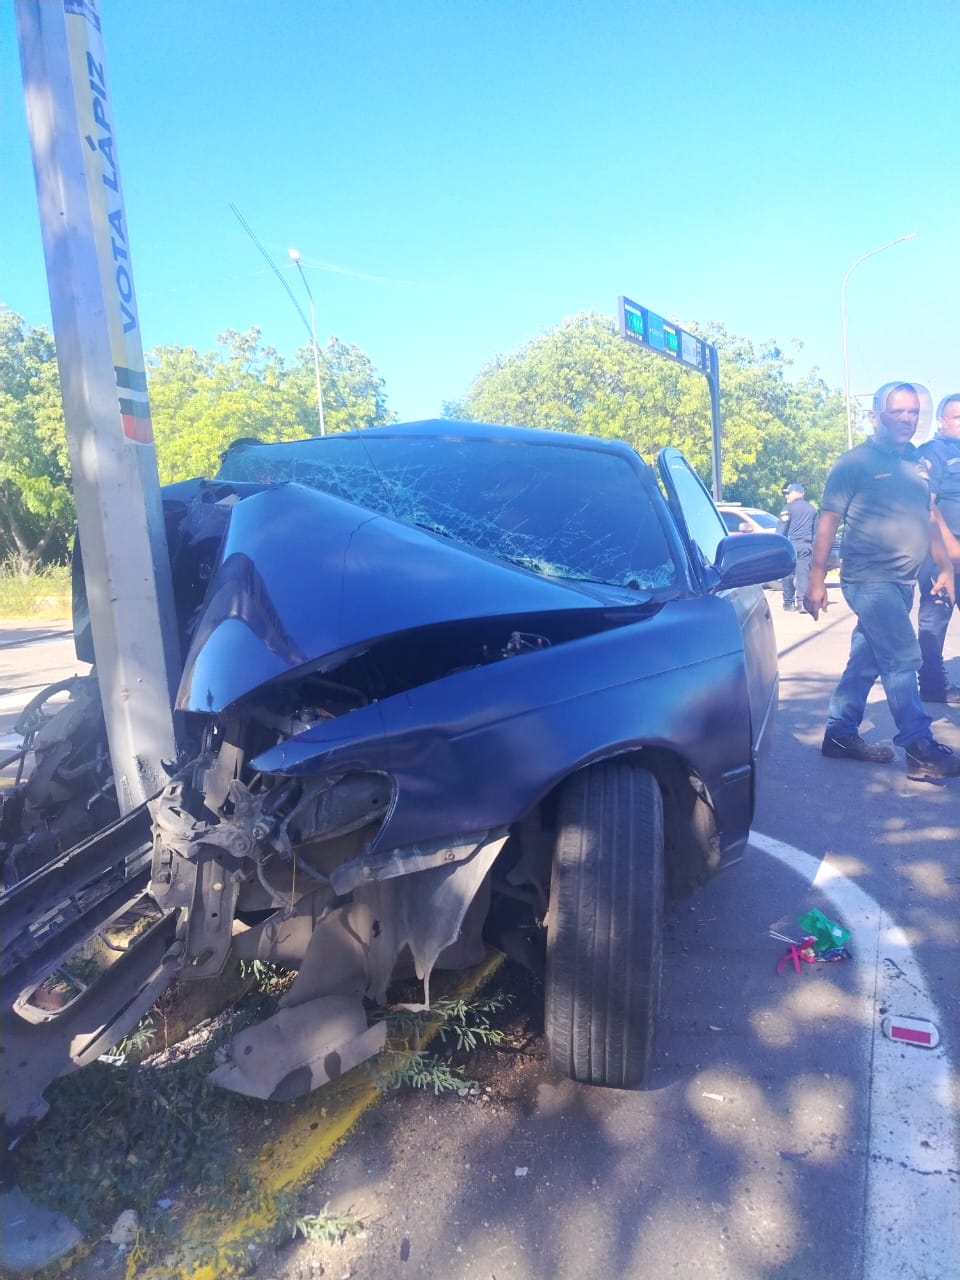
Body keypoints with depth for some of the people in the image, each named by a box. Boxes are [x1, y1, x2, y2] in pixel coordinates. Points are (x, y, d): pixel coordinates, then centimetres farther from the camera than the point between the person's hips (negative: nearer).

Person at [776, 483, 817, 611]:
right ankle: (801, 602, -11)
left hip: (790, 544, -4)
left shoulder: (789, 508, -2)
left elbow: (781, 528, -6)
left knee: (788, 574, 3)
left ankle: (788, 602, 6)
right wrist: (814, 545, 25)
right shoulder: (812, 509, 15)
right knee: (803, 574, -2)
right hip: (806, 545, 4)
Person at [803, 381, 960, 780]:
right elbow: (828, 521, -9)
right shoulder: (854, 462, -6)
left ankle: (840, 734, 21)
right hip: (869, 580, -7)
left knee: (866, 660, 12)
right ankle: (920, 749, -3)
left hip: (901, 582, 7)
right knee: (903, 659, -9)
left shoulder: (917, 463, 14)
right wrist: (816, 581, -14)